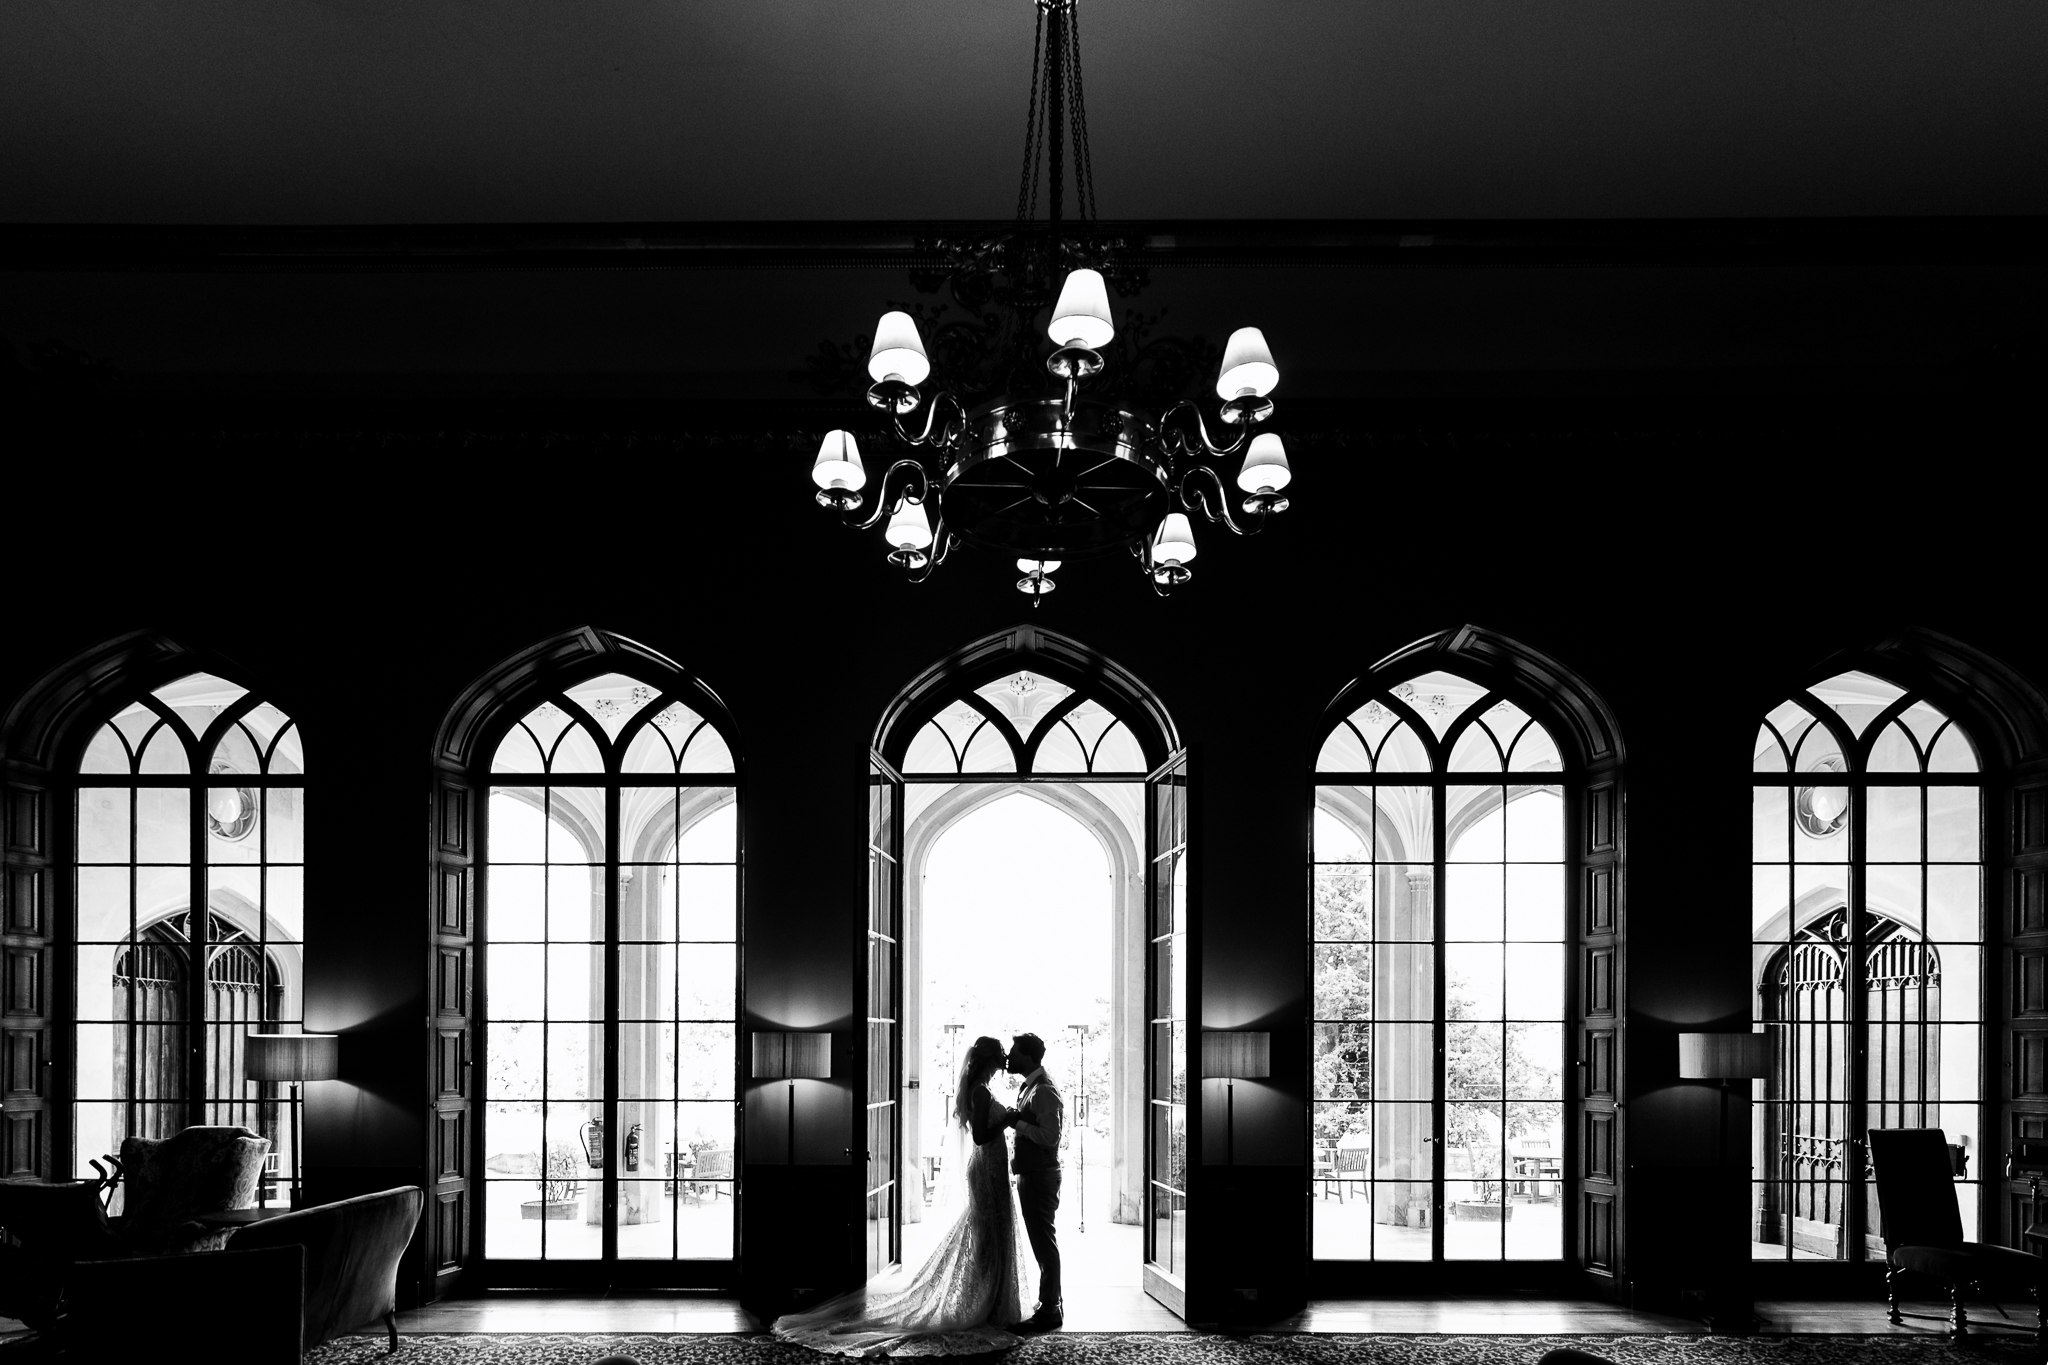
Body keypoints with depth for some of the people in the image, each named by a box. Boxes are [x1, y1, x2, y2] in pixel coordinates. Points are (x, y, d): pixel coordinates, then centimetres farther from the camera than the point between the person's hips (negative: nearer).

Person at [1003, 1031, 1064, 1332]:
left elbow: (1050, 1136, -25)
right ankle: (1050, 1304, 26)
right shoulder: (1029, 1087, 13)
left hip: (1040, 1178, -10)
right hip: (1031, 1175, 10)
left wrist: (1017, 1122, -21)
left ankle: (1049, 1312, -1)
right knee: (1043, 1242, 16)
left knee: (1044, 1243, -5)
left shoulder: (1045, 1092, -18)